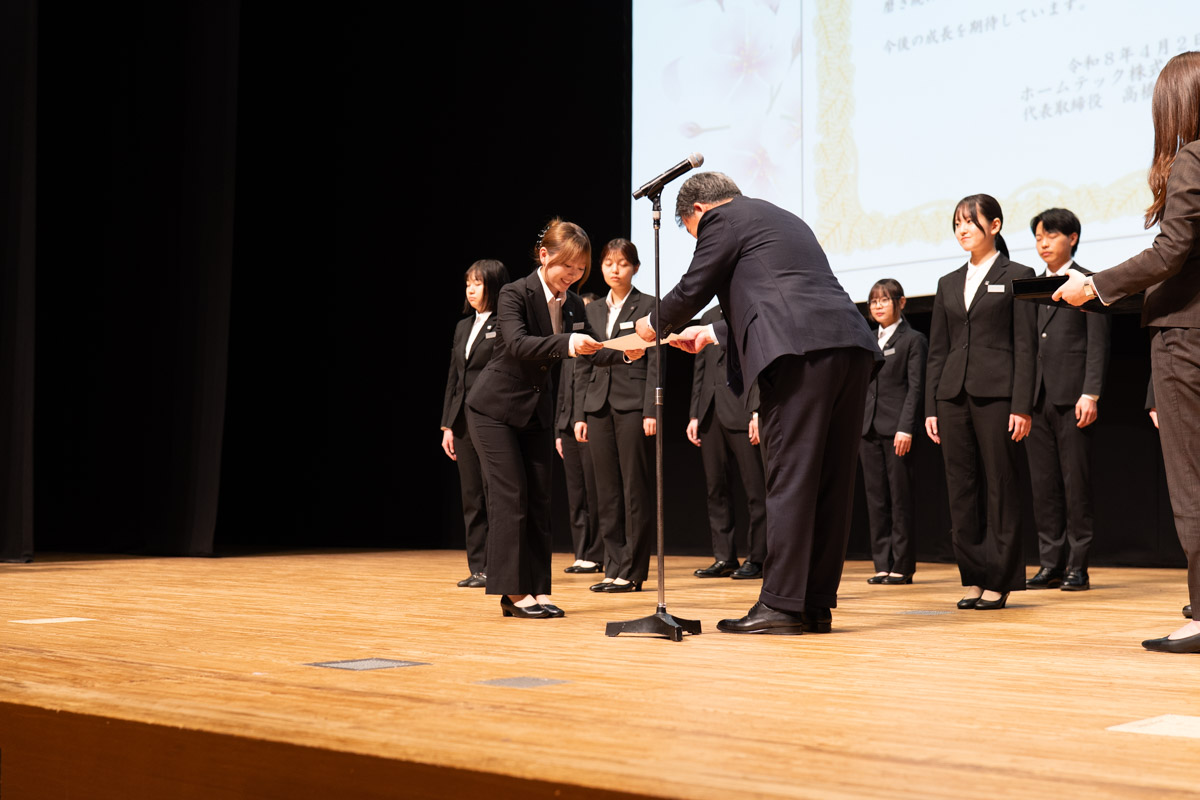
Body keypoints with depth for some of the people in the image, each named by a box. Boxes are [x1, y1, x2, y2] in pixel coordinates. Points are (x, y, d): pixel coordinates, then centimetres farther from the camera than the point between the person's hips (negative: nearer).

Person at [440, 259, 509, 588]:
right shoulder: (463, 327, 17)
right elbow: (453, 378, 17)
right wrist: (448, 425, 12)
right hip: (464, 421, 7)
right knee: (471, 498, 8)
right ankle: (478, 567, 14)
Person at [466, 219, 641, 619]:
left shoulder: (573, 305, 2)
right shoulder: (515, 294, -18)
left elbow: (591, 350, 4)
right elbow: (517, 343, -34)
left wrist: (624, 353, -17)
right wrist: (566, 344, -49)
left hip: (536, 410, 7)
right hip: (495, 407, -7)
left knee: (538, 497, 4)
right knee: (510, 496, -9)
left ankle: (537, 589, 9)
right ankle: (514, 591, -4)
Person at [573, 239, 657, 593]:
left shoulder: (648, 306, 1)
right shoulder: (593, 312, 16)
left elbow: (655, 363, -5)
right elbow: (583, 367, 16)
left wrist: (651, 411, -13)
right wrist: (579, 414, 8)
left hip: (633, 405, -5)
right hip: (599, 406, 5)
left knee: (636, 490, -3)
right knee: (608, 491, 6)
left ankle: (632, 571, 1)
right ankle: (613, 566, 11)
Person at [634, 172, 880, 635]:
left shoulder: (722, 219, 8)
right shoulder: (785, 220, 33)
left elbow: (692, 290, 7)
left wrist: (656, 325, 27)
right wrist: (714, 333, 47)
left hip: (800, 352, -8)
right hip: (852, 346, 8)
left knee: (789, 479, -8)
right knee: (829, 481, 7)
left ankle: (781, 605, -8)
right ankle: (817, 605, 11)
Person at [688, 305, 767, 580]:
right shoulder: (709, 317, 20)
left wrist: (759, 412, -15)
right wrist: (695, 414, 12)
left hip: (742, 412, -6)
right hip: (711, 414, 6)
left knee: (755, 488, -3)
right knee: (716, 487, 6)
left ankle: (757, 558, 3)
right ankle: (724, 557, 12)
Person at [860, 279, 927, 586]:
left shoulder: (913, 339, -1)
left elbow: (915, 387, -7)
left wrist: (906, 428, -16)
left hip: (896, 429, -6)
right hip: (869, 429, 6)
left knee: (901, 499, -3)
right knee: (876, 499, 6)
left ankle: (903, 566, 2)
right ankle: (882, 564, 10)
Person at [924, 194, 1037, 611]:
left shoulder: (1017, 276, 3)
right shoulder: (949, 283, 16)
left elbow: (1025, 345, -3)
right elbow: (937, 350, 15)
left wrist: (1022, 406, -11)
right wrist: (931, 408, 8)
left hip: (996, 393, -5)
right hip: (954, 393, 5)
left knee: (1001, 487, -2)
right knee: (960, 488, 4)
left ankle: (998, 581, 3)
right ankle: (973, 579, 10)